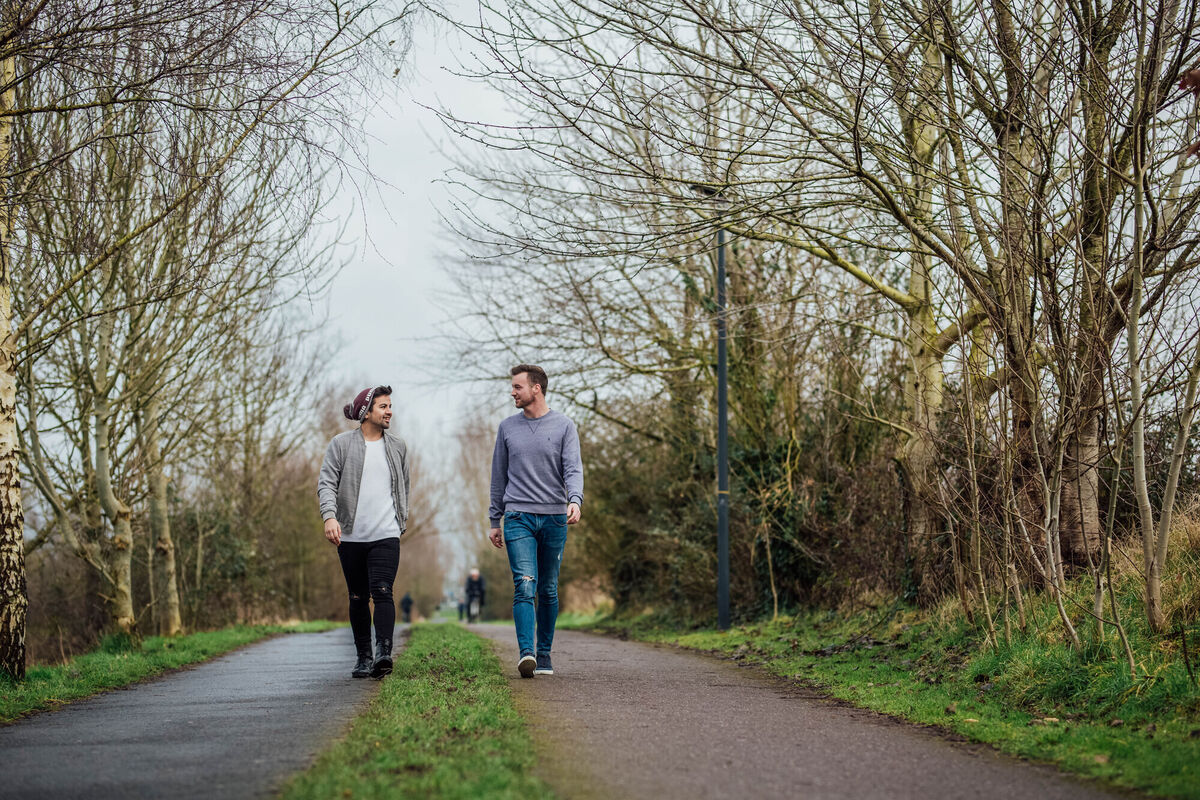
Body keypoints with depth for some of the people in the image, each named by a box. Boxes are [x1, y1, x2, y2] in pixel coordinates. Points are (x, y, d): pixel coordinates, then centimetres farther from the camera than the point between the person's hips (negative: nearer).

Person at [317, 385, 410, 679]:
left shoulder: (398, 447, 10)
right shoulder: (341, 444, 1)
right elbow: (326, 483, -6)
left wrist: (402, 517, 22)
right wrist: (329, 515, -21)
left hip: (386, 534, 0)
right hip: (351, 535, 0)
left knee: (382, 591, -16)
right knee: (358, 598, 6)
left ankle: (384, 653, -26)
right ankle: (363, 657, 15)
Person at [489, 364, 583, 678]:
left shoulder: (563, 426, 3)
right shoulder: (508, 427, 10)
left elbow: (573, 469, -5)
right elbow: (499, 476, 15)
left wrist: (575, 500, -25)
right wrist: (494, 521, 14)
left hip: (555, 519, 0)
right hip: (519, 518, 0)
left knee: (548, 591, 7)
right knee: (524, 586, -14)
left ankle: (544, 654, 17)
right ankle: (525, 653, -23)